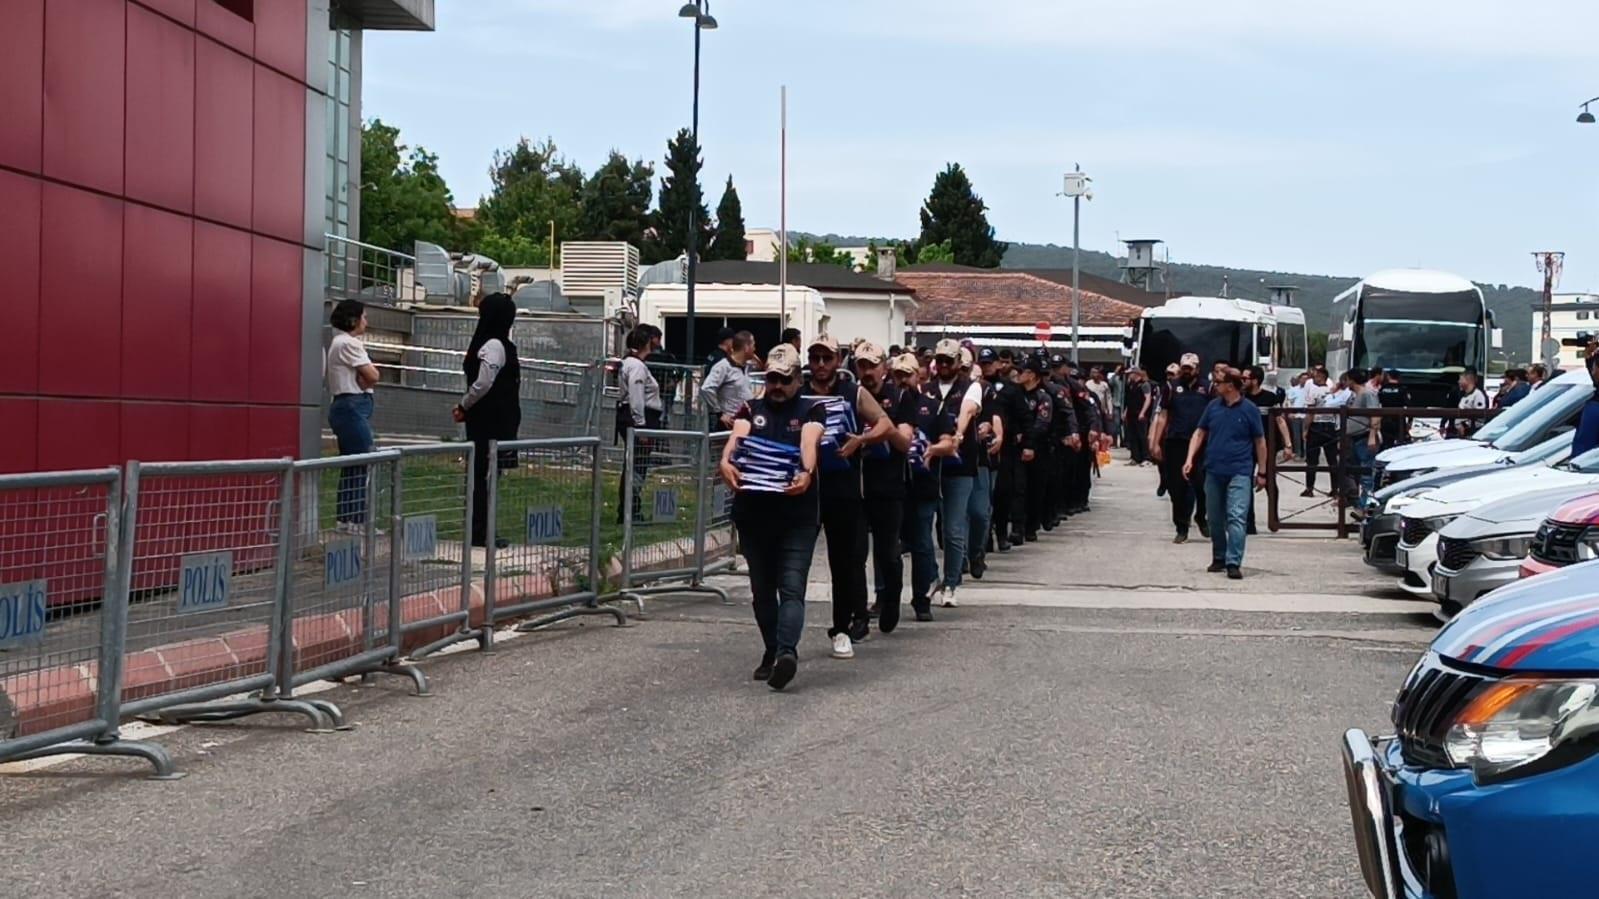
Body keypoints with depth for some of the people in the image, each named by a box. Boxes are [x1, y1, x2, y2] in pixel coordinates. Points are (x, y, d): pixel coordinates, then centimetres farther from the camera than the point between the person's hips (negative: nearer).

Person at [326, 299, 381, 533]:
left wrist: (362, 380, -5)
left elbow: (365, 376, 14)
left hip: (344, 406, 11)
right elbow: (373, 376, -14)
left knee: (350, 465, 12)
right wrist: (364, 380, 4)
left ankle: (346, 519, 14)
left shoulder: (340, 343, 19)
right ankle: (358, 520, -9)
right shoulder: (348, 343, -12)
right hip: (353, 406, -11)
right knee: (363, 463, -9)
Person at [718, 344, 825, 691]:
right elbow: (736, 436, -9)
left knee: (792, 588, -13)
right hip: (753, 512, 3)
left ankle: (786, 652, -26)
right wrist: (726, 461, -32)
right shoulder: (751, 410, 11)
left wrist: (806, 473, -37)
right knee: (762, 590, 11)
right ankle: (772, 653, 24)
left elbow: (809, 441, -15)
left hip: (798, 515, -3)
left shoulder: (810, 411, 5)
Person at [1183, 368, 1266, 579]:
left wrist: (1261, 472, 2)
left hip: (1239, 472, -5)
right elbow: (1200, 433, 12)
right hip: (1214, 471, 5)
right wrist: (1190, 459, -1)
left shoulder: (1249, 409, -4)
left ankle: (1234, 563, -16)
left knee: (1236, 518, -13)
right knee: (1215, 519, 12)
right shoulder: (1213, 406, 6)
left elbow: (1260, 441, 2)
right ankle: (1218, 558, 26)